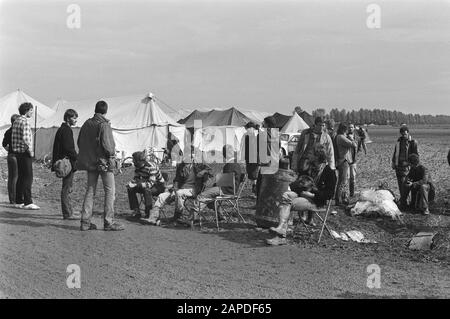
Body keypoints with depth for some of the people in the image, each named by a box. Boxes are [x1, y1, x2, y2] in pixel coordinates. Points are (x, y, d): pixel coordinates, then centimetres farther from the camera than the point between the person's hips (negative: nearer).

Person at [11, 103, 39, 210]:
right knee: (28, 177, -9)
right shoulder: (25, 122, -15)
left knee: (21, 177, 13)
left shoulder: (16, 121, 15)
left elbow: (13, 138, 19)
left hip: (17, 152, 10)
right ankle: (28, 202, -12)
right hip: (24, 153, -10)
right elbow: (25, 138, -24)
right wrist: (30, 151, -15)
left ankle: (19, 201, 16)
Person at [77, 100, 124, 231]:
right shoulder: (104, 125, -13)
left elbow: (79, 142, 11)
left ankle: (85, 221, 10)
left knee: (90, 190, 12)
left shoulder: (87, 123, 7)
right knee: (110, 191, 1)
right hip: (104, 161, -7)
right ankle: (109, 222, -1)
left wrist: (88, 154, 16)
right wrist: (112, 154, -4)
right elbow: (107, 144, -21)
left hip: (89, 161, 7)